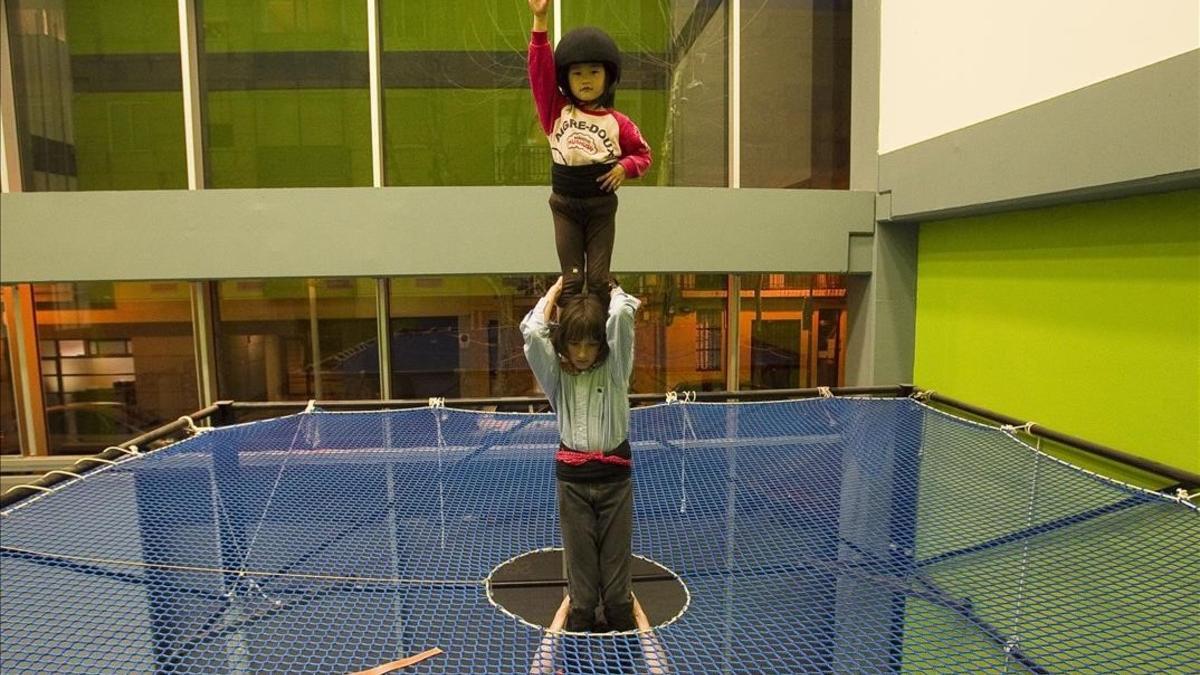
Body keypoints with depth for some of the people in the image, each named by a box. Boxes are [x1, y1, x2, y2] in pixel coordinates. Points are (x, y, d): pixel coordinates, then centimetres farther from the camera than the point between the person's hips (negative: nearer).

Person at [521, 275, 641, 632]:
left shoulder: (614, 370, -7)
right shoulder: (556, 375, -4)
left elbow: (622, 316, -22)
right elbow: (533, 333, -20)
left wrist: (613, 291, -1)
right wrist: (555, 290, -7)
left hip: (614, 474, 0)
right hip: (572, 477, 1)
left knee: (617, 555, 13)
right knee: (579, 557, 13)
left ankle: (621, 620, 31)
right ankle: (580, 619, 31)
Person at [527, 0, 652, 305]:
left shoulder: (618, 122, -2)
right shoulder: (556, 112, -1)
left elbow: (643, 153, 10)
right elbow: (541, 72, -10)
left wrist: (625, 167, -12)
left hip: (602, 205, 0)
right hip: (565, 205, 0)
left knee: (598, 278, 4)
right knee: (572, 278, 2)